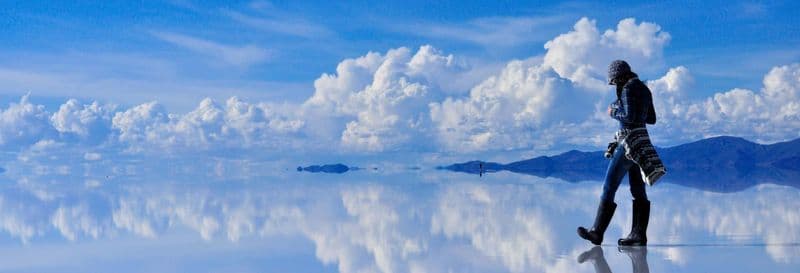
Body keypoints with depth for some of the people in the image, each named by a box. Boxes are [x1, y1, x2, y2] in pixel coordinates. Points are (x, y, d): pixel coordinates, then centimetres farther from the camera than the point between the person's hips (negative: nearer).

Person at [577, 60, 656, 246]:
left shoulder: (627, 89, -12)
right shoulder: (644, 89, 14)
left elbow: (629, 116, -22)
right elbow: (652, 119, 19)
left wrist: (614, 113, -4)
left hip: (628, 142, -9)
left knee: (609, 188, -4)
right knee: (638, 191, 8)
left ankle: (597, 232, -3)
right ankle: (639, 235, 7)